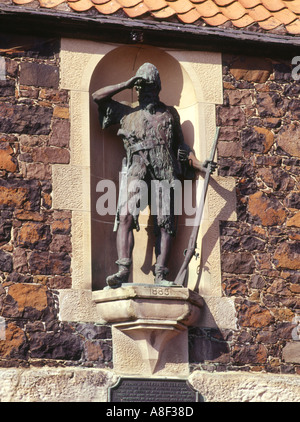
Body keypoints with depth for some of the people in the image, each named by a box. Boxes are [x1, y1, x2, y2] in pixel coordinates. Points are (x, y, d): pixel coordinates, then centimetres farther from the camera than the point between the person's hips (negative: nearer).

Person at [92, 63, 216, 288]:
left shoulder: (170, 113, 28)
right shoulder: (127, 113, 28)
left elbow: (181, 146, 25)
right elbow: (98, 96, 26)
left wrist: (199, 165, 11)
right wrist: (126, 85, 20)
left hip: (165, 170, 1)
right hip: (137, 168, -1)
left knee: (165, 224, -9)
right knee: (126, 216, -21)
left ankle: (160, 275, -15)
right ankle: (123, 269, -31)